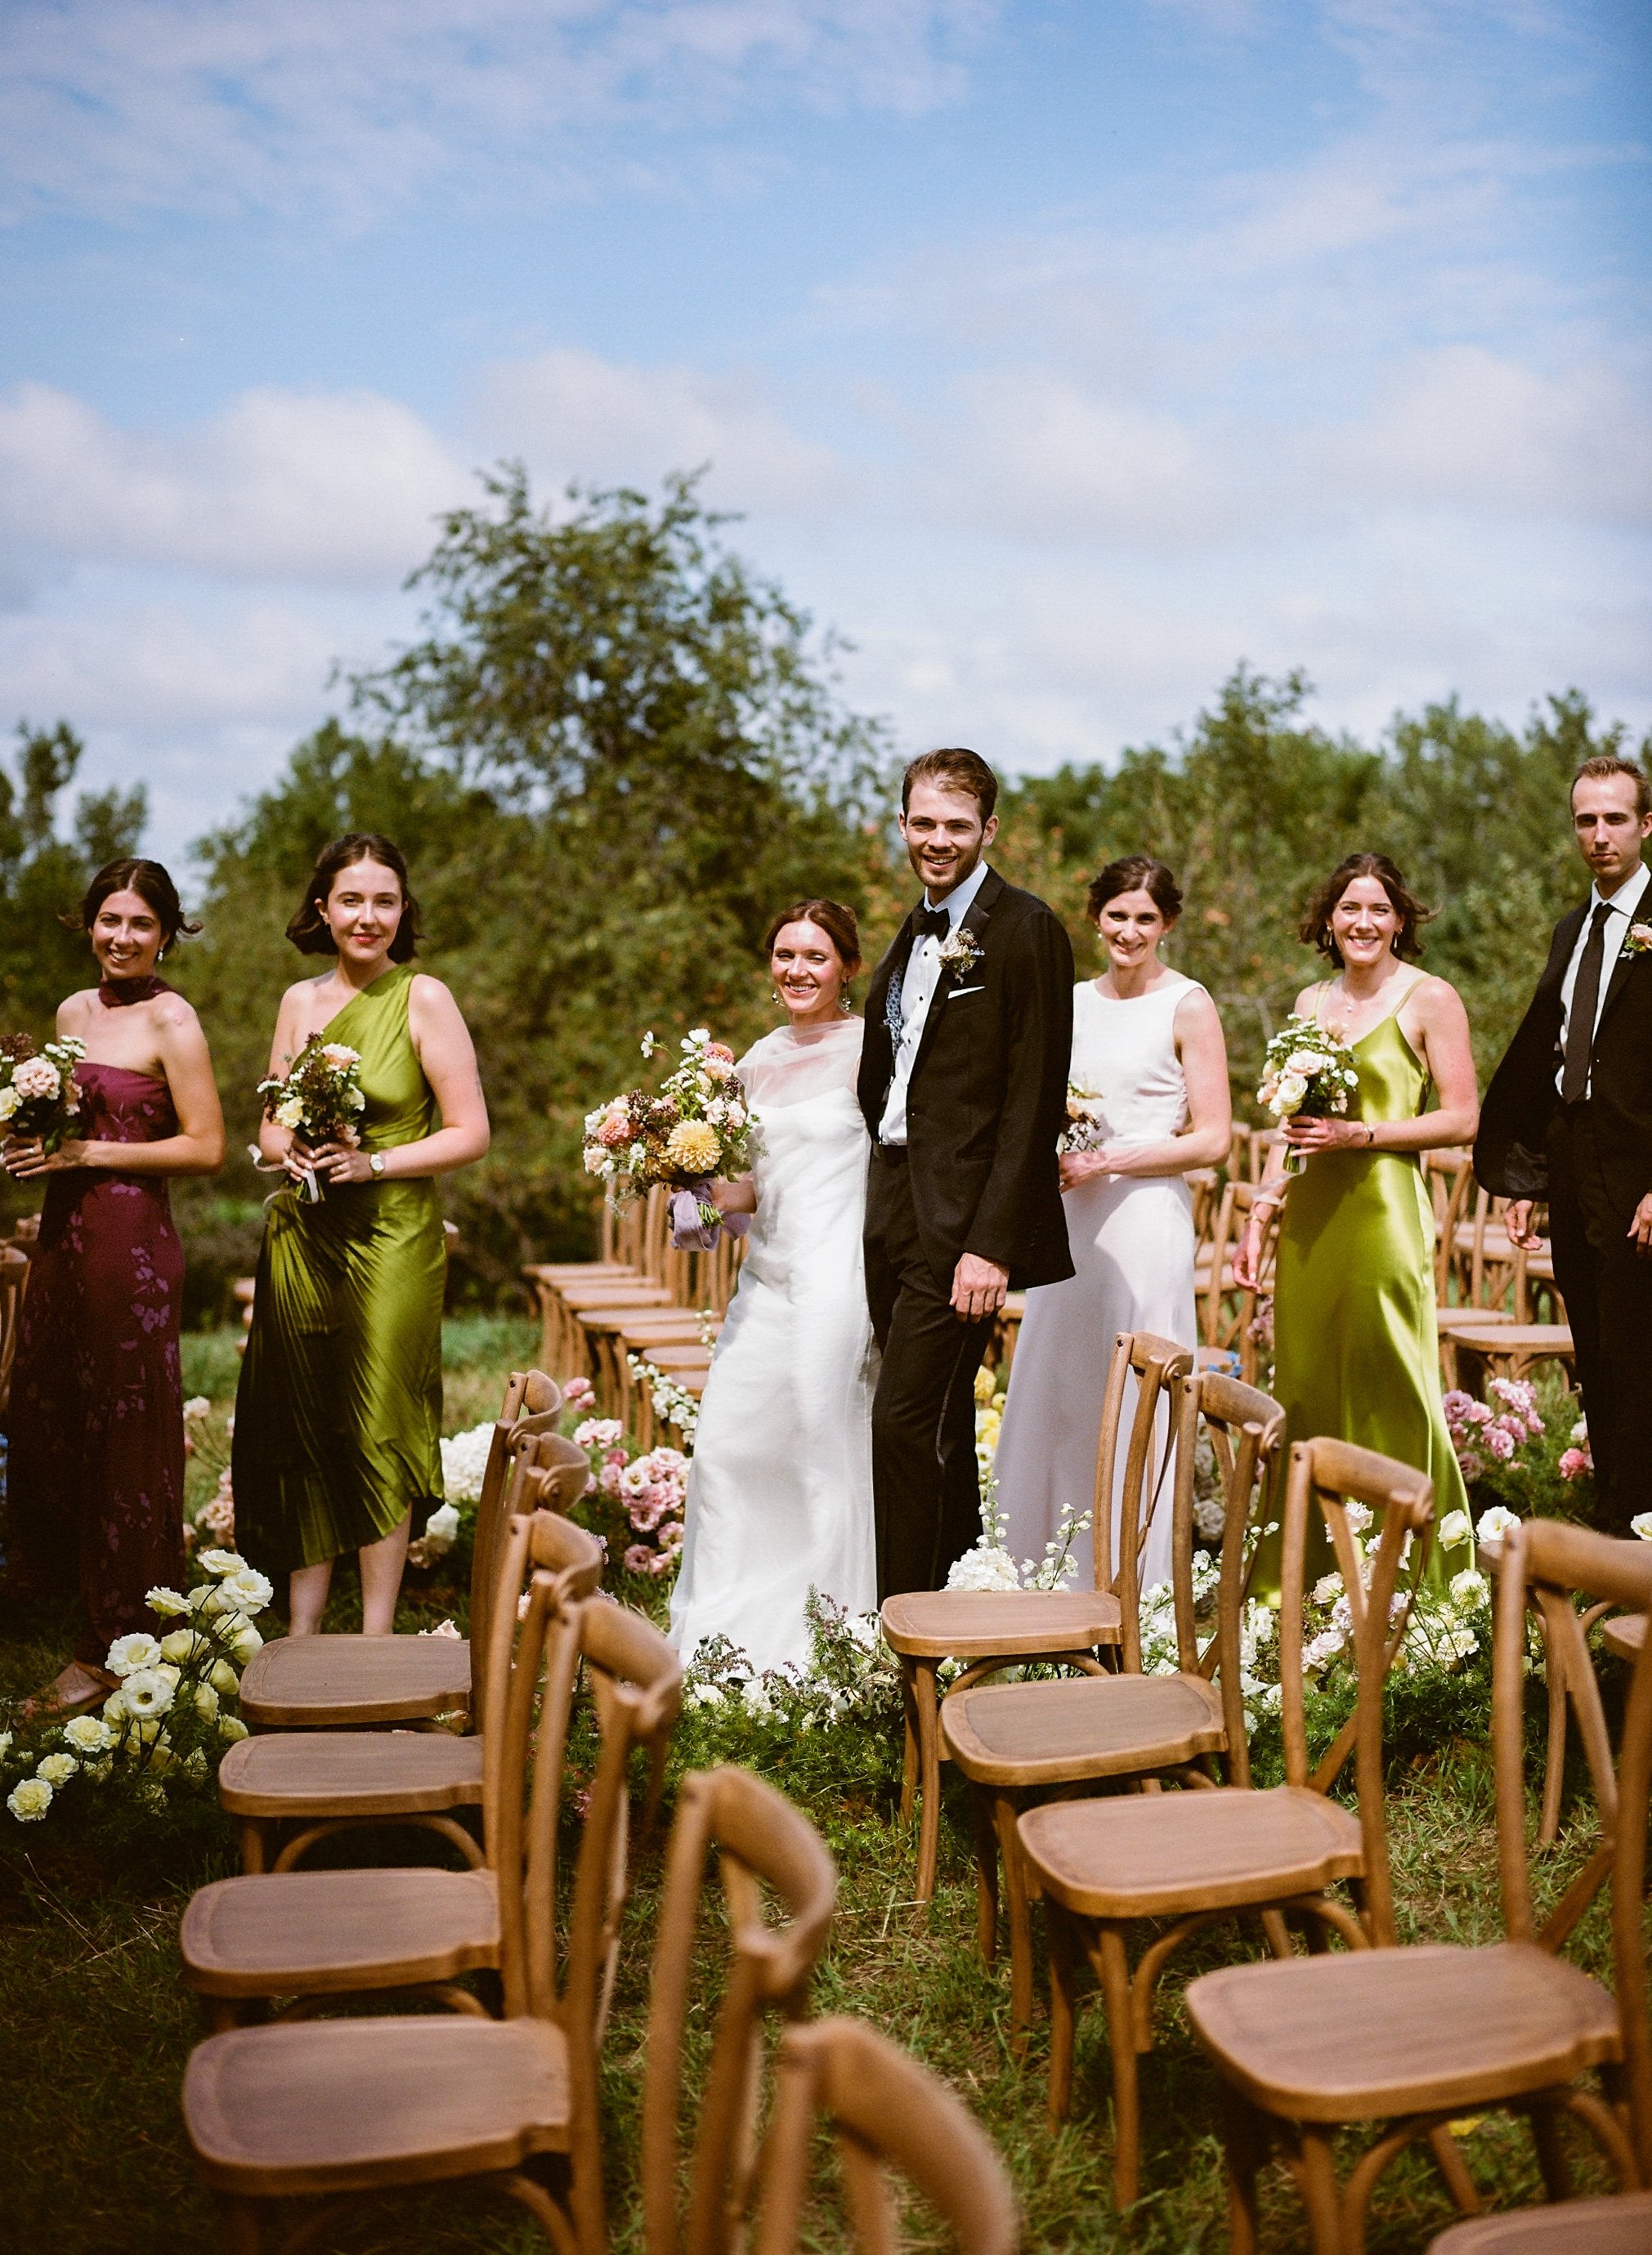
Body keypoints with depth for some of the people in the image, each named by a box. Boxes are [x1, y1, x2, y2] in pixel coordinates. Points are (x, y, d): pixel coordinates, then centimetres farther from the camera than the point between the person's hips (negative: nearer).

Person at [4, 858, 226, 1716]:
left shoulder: (170, 1021, -8)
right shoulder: (74, 1011, 13)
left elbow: (207, 1148, -13)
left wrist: (89, 1154, -16)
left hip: (131, 1241, -7)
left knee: (121, 1439, 0)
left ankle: (113, 1652, 10)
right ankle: (74, 1592, 25)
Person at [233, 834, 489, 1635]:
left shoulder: (424, 999, -4)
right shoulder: (299, 1001, 11)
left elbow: (470, 1133, -6)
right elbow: (270, 1128, 17)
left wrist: (372, 1162, -16)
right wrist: (291, 1150, -6)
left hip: (390, 1239, -5)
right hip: (300, 1236, 5)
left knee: (377, 1432, -1)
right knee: (301, 1430, 6)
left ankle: (376, 1645, 8)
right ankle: (302, 1633, 16)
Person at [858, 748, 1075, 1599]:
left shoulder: (1026, 930, -8)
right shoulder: (913, 936, 17)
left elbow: (1035, 1100, -14)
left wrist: (993, 1244, -19)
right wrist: (875, 1203, 9)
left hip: (961, 1219, -8)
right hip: (897, 1210, 8)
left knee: (902, 1424, -11)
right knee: (940, 1432, 14)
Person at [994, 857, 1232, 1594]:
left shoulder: (1188, 1007, -3)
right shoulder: (1072, 1001, 14)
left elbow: (1213, 1139, -7)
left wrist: (1106, 1160, -14)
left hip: (1144, 1219, -5)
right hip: (1067, 1221, 6)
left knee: (1134, 1400, -2)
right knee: (1050, 1397, 5)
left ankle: (1134, 1584, 8)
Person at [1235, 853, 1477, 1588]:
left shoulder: (1430, 999, -2)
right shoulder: (1311, 1002, 14)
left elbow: (1461, 1119, -5)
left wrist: (1360, 1134, -14)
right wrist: (1259, 1216, 11)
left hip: (1383, 1213, -5)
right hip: (1309, 1216, 5)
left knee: (1387, 1390, -3)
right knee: (1307, 1387, 8)